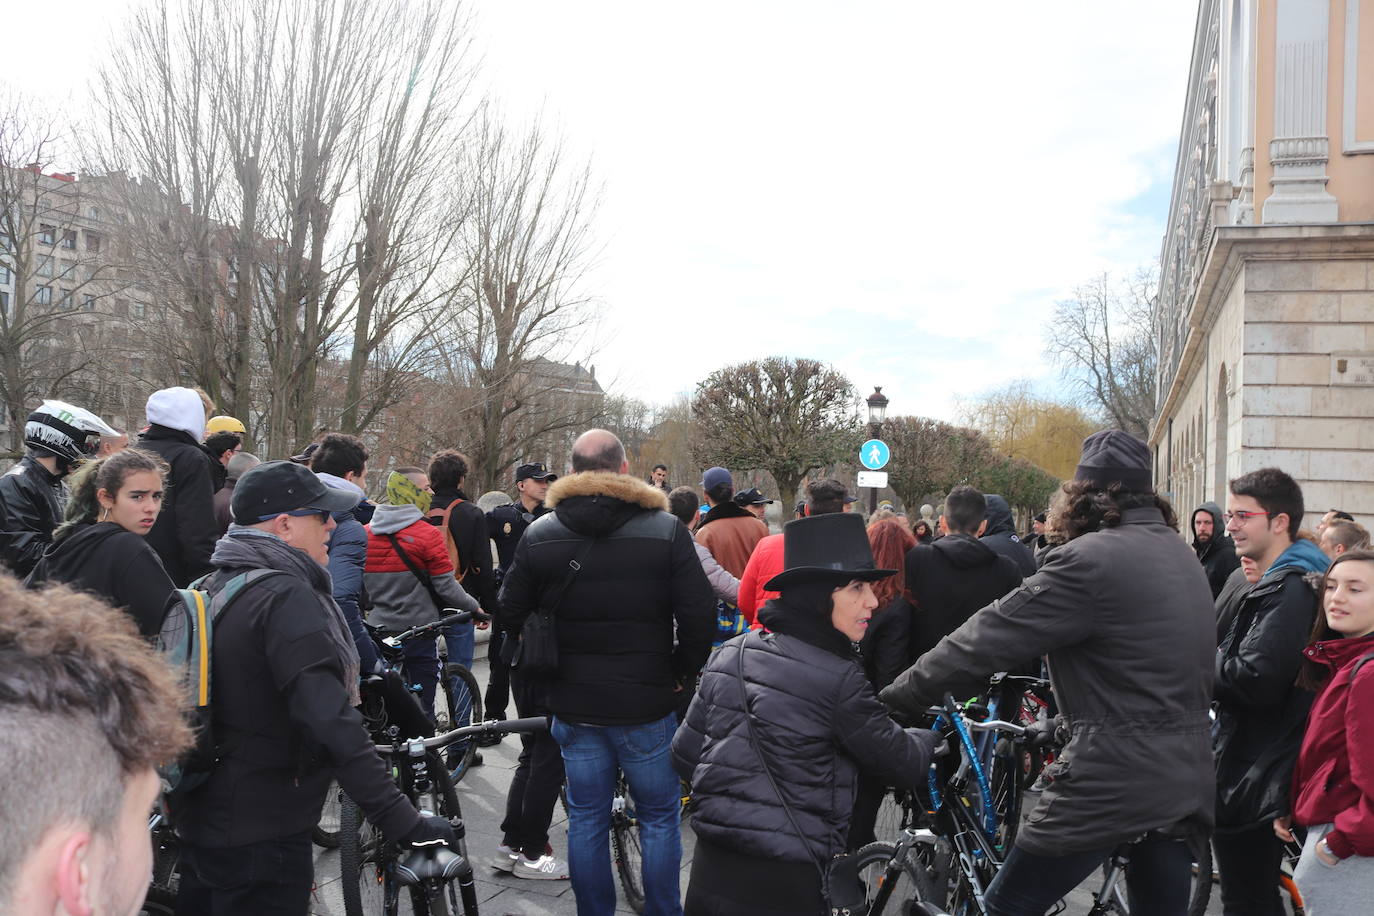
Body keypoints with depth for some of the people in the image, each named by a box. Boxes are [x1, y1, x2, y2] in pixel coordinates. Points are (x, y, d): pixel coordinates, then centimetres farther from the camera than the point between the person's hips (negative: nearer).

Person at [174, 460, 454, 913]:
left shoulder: (213, 587, 7)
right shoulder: (287, 598, -23)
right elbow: (332, 725, -31)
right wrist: (406, 824, -30)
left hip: (201, 823, 9)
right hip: (261, 838, -9)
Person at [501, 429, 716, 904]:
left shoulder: (538, 534, -1)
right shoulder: (667, 530, -10)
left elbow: (512, 613, 5)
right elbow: (699, 614, -13)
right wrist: (682, 672, 2)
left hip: (572, 705, 3)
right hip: (647, 704, -2)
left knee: (586, 820, 14)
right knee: (659, 817, 13)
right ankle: (662, 908, 21)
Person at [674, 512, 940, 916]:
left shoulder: (729, 654, 0)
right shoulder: (839, 679, -17)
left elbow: (685, 755, 6)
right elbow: (905, 765, -6)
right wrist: (928, 735, 15)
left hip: (710, 871, 5)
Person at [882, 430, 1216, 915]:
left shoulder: (1090, 558, -15)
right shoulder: (1182, 554, 12)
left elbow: (994, 633, -15)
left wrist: (900, 694, -8)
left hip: (1113, 775, -8)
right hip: (1188, 779, 8)